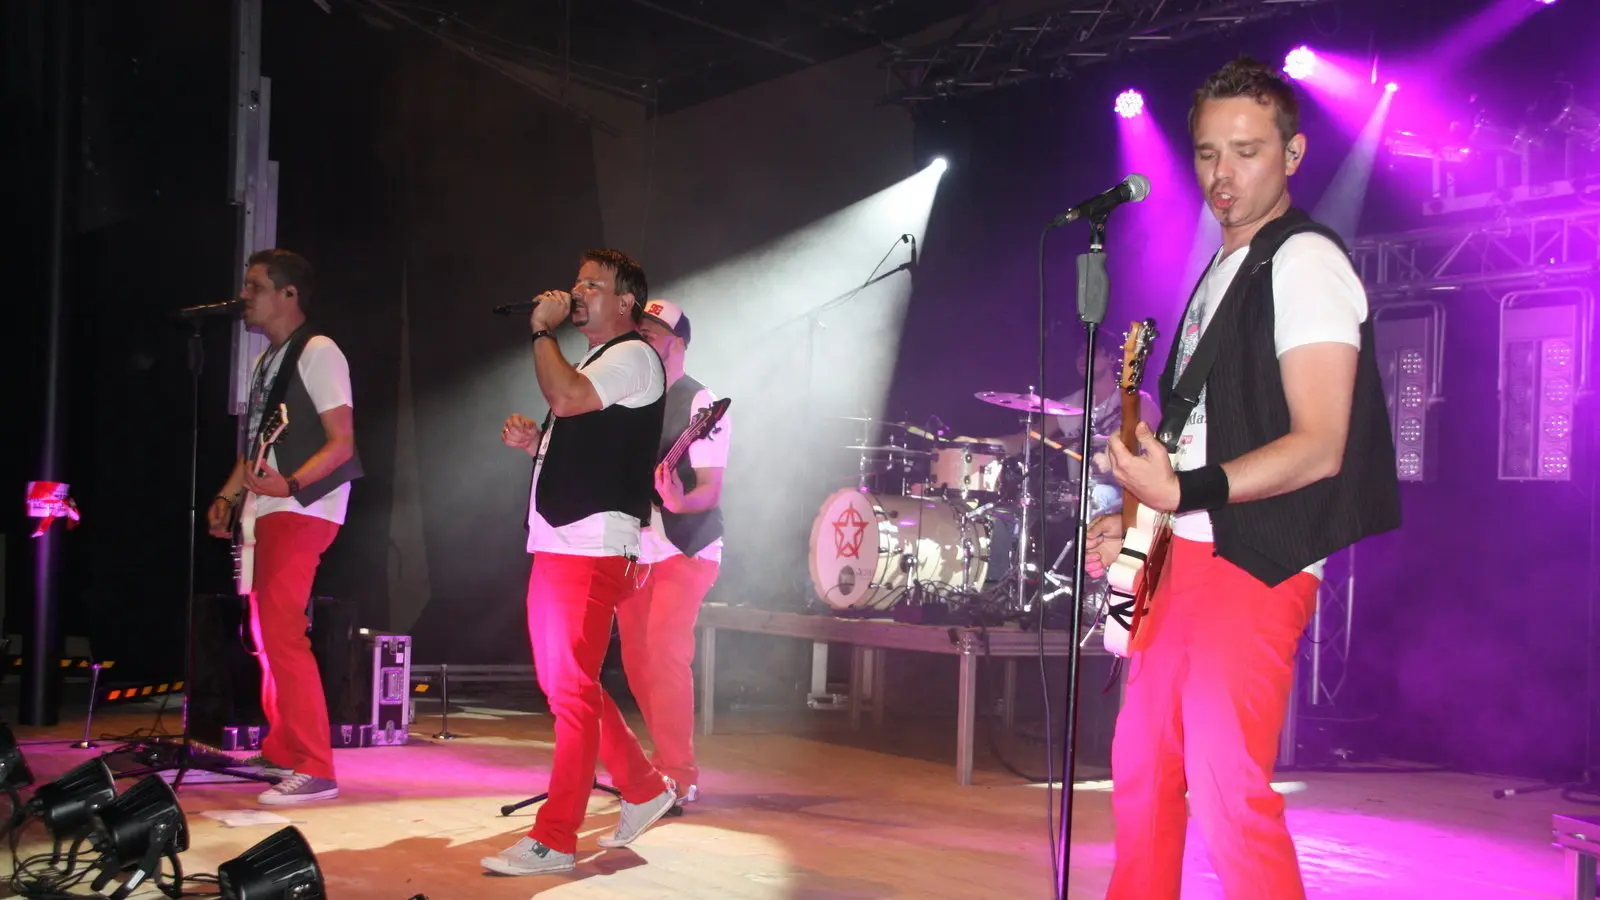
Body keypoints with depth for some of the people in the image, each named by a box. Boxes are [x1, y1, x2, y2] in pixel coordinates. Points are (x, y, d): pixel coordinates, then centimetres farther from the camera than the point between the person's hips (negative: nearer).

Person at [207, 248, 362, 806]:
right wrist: (228, 496, 12)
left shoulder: (317, 352, -9)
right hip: (267, 511, 10)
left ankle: (314, 769, -15)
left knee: (281, 632, -16)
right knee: (268, 632, 14)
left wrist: (289, 483, -28)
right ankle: (280, 751, 25)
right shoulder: (266, 360, 19)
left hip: (301, 511, -10)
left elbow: (342, 442, -15)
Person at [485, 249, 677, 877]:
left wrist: (543, 330, -10)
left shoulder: (632, 356, -7)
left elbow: (566, 398, -24)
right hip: (555, 545, 10)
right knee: (566, 686, 15)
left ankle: (554, 840, -4)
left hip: (593, 550, -10)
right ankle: (644, 789, 27)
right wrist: (533, 442, 10)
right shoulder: (591, 363, 23)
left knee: (572, 691, -8)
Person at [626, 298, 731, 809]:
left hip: (686, 550, -7)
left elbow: (711, 488, -16)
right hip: (637, 551, 7)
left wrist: (678, 501, -35)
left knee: (665, 652, -18)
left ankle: (679, 777, -12)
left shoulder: (701, 404, -9)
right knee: (637, 658, 8)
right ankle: (666, 760, 22)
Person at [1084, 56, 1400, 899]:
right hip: (1183, 555, 10)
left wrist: (1185, 492, -28)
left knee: (1228, 792, -14)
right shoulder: (1221, 274, 19)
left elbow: (1317, 446, -18)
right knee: (1141, 769, 15)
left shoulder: (1303, 262, -9)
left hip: (1252, 561, -9)